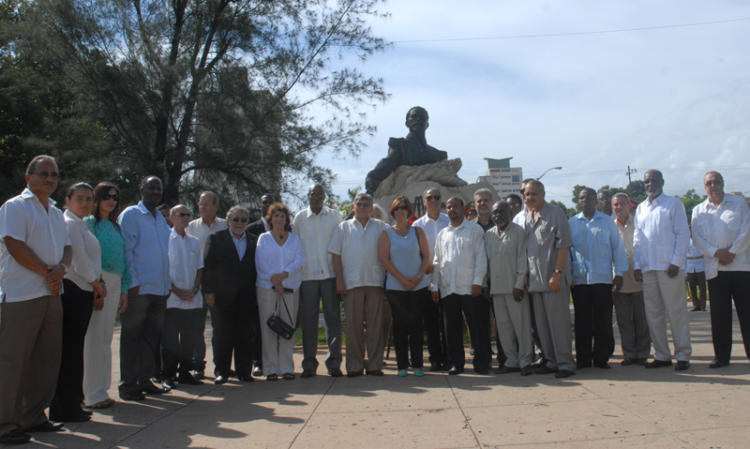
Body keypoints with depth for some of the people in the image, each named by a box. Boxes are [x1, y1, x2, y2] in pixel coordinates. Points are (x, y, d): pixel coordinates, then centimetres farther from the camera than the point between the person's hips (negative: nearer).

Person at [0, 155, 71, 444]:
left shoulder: (56, 213, 19)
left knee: (46, 358, 11)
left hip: (51, 294, 8)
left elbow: (67, 247, 16)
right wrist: (47, 273, -12)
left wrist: (61, 268, -5)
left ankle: (33, 417, 22)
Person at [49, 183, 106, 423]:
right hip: (72, 292, -10)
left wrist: (97, 287, 9)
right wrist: (97, 285, -3)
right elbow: (79, 262, -15)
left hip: (84, 293, 10)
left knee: (74, 350, 12)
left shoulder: (81, 225, 21)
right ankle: (65, 409, 1)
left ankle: (70, 406, 19)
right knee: (69, 350, -5)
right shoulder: (69, 223, -9)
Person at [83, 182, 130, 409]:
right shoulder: (89, 223, 0)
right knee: (94, 336, -6)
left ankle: (101, 389, 15)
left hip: (114, 284, 6)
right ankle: (93, 394, -2)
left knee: (106, 337, 9)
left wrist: (124, 290, 15)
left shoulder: (115, 227, 20)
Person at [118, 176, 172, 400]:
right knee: (132, 337, 1)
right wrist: (133, 283, -15)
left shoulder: (161, 218, 18)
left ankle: (145, 380, 20)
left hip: (159, 288, 7)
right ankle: (128, 385, 7)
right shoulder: (130, 215, -3)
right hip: (139, 288, -7)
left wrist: (167, 283, 14)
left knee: (152, 336, 11)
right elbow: (126, 251, -9)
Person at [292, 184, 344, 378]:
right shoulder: (300, 217, 8)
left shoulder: (335, 216, 7)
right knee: (308, 319, 3)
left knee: (333, 318, 2)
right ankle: (309, 364, 11)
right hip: (307, 275, 0)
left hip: (330, 274, 0)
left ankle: (334, 362, 9)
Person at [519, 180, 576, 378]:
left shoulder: (555, 213, -3)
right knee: (541, 323, 10)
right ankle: (551, 360, 20)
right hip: (534, 279, 6)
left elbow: (563, 245, -9)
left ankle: (565, 363, 5)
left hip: (553, 279, -6)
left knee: (558, 321, -3)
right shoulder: (522, 217, 12)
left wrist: (557, 273, -16)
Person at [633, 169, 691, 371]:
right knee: (653, 313, 6)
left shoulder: (674, 204, 3)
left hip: (669, 267, -5)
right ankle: (662, 355, 13)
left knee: (676, 311, -2)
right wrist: (636, 265, 7)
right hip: (647, 268, 5)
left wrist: (676, 262, -12)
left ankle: (683, 356, 5)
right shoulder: (640, 208, 17)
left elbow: (683, 234, -3)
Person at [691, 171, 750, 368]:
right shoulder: (698, 210, 11)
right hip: (715, 268, 1)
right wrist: (716, 253, -12)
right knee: (719, 315, 2)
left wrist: (732, 252, -10)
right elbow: (697, 237, 2)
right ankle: (721, 355, 9)